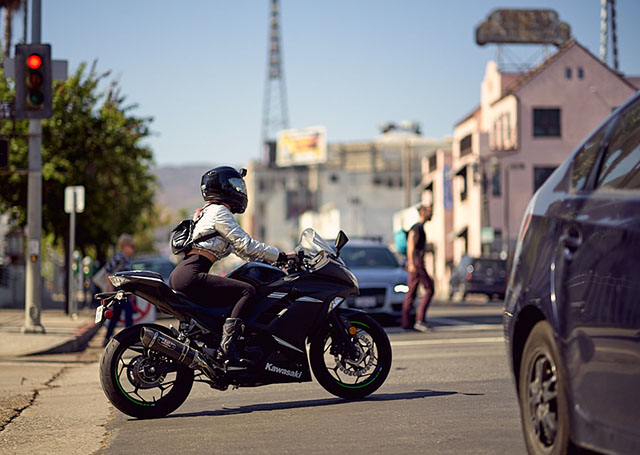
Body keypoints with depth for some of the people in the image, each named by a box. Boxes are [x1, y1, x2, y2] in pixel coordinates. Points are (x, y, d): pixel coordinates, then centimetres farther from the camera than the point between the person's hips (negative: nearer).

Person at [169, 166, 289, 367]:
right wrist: (282, 257, 0)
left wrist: (273, 259, 25)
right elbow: (246, 244, -7)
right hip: (190, 276, -11)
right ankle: (227, 345, -28)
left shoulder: (205, 212, 29)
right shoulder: (219, 211, -1)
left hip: (177, 276, 11)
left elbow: (239, 249, 30)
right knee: (247, 291, -16)